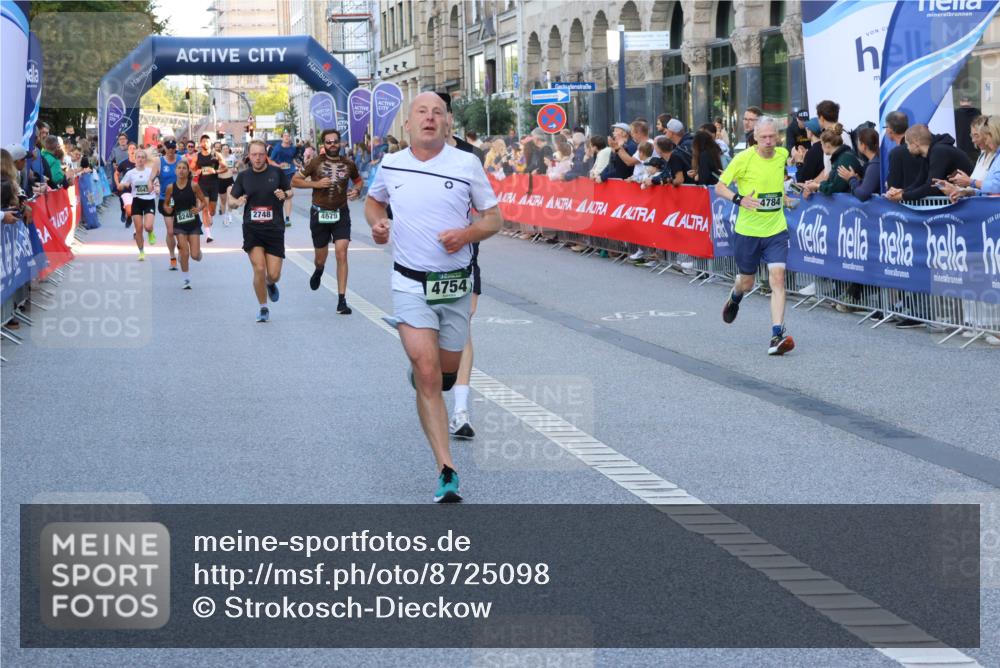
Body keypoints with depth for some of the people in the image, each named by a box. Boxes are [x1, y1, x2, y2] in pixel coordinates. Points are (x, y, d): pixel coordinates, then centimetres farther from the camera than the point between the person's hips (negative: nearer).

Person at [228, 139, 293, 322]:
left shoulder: (277, 172, 0)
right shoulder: (243, 176, 3)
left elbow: (290, 191, 11)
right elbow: (231, 201, 7)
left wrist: (284, 195, -12)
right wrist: (237, 202, -16)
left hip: (274, 230, 0)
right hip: (252, 230, 0)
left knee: (274, 274, -3)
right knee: (259, 269, -12)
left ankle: (270, 284, 37)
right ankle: (263, 308, 6)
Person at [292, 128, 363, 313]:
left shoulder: (348, 164, 3)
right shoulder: (316, 163, -3)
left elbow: (359, 180, 21)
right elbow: (294, 181, -2)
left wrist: (357, 190, -1)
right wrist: (315, 183, -15)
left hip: (341, 214, 0)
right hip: (319, 214, 0)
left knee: (341, 254, -13)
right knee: (321, 257, 12)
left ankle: (342, 299, -10)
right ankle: (318, 270, 52)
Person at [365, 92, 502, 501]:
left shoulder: (467, 164, -3)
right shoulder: (390, 166, 1)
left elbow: (493, 218, 4)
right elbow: (373, 201, 22)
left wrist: (468, 234, -17)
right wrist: (376, 224, 0)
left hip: (456, 283, 1)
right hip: (410, 284, -1)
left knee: (446, 372, 14)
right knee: (428, 375, -14)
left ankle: (419, 371, 53)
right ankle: (446, 471, -13)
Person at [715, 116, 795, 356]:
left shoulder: (782, 155, 1)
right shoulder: (744, 159, -12)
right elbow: (719, 187, -8)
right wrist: (739, 199, -24)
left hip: (776, 230, 2)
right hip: (747, 230, -2)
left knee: (777, 278, -15)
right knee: (746, 282, 13)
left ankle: (777, 336, -17)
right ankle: (735, 298, 51)